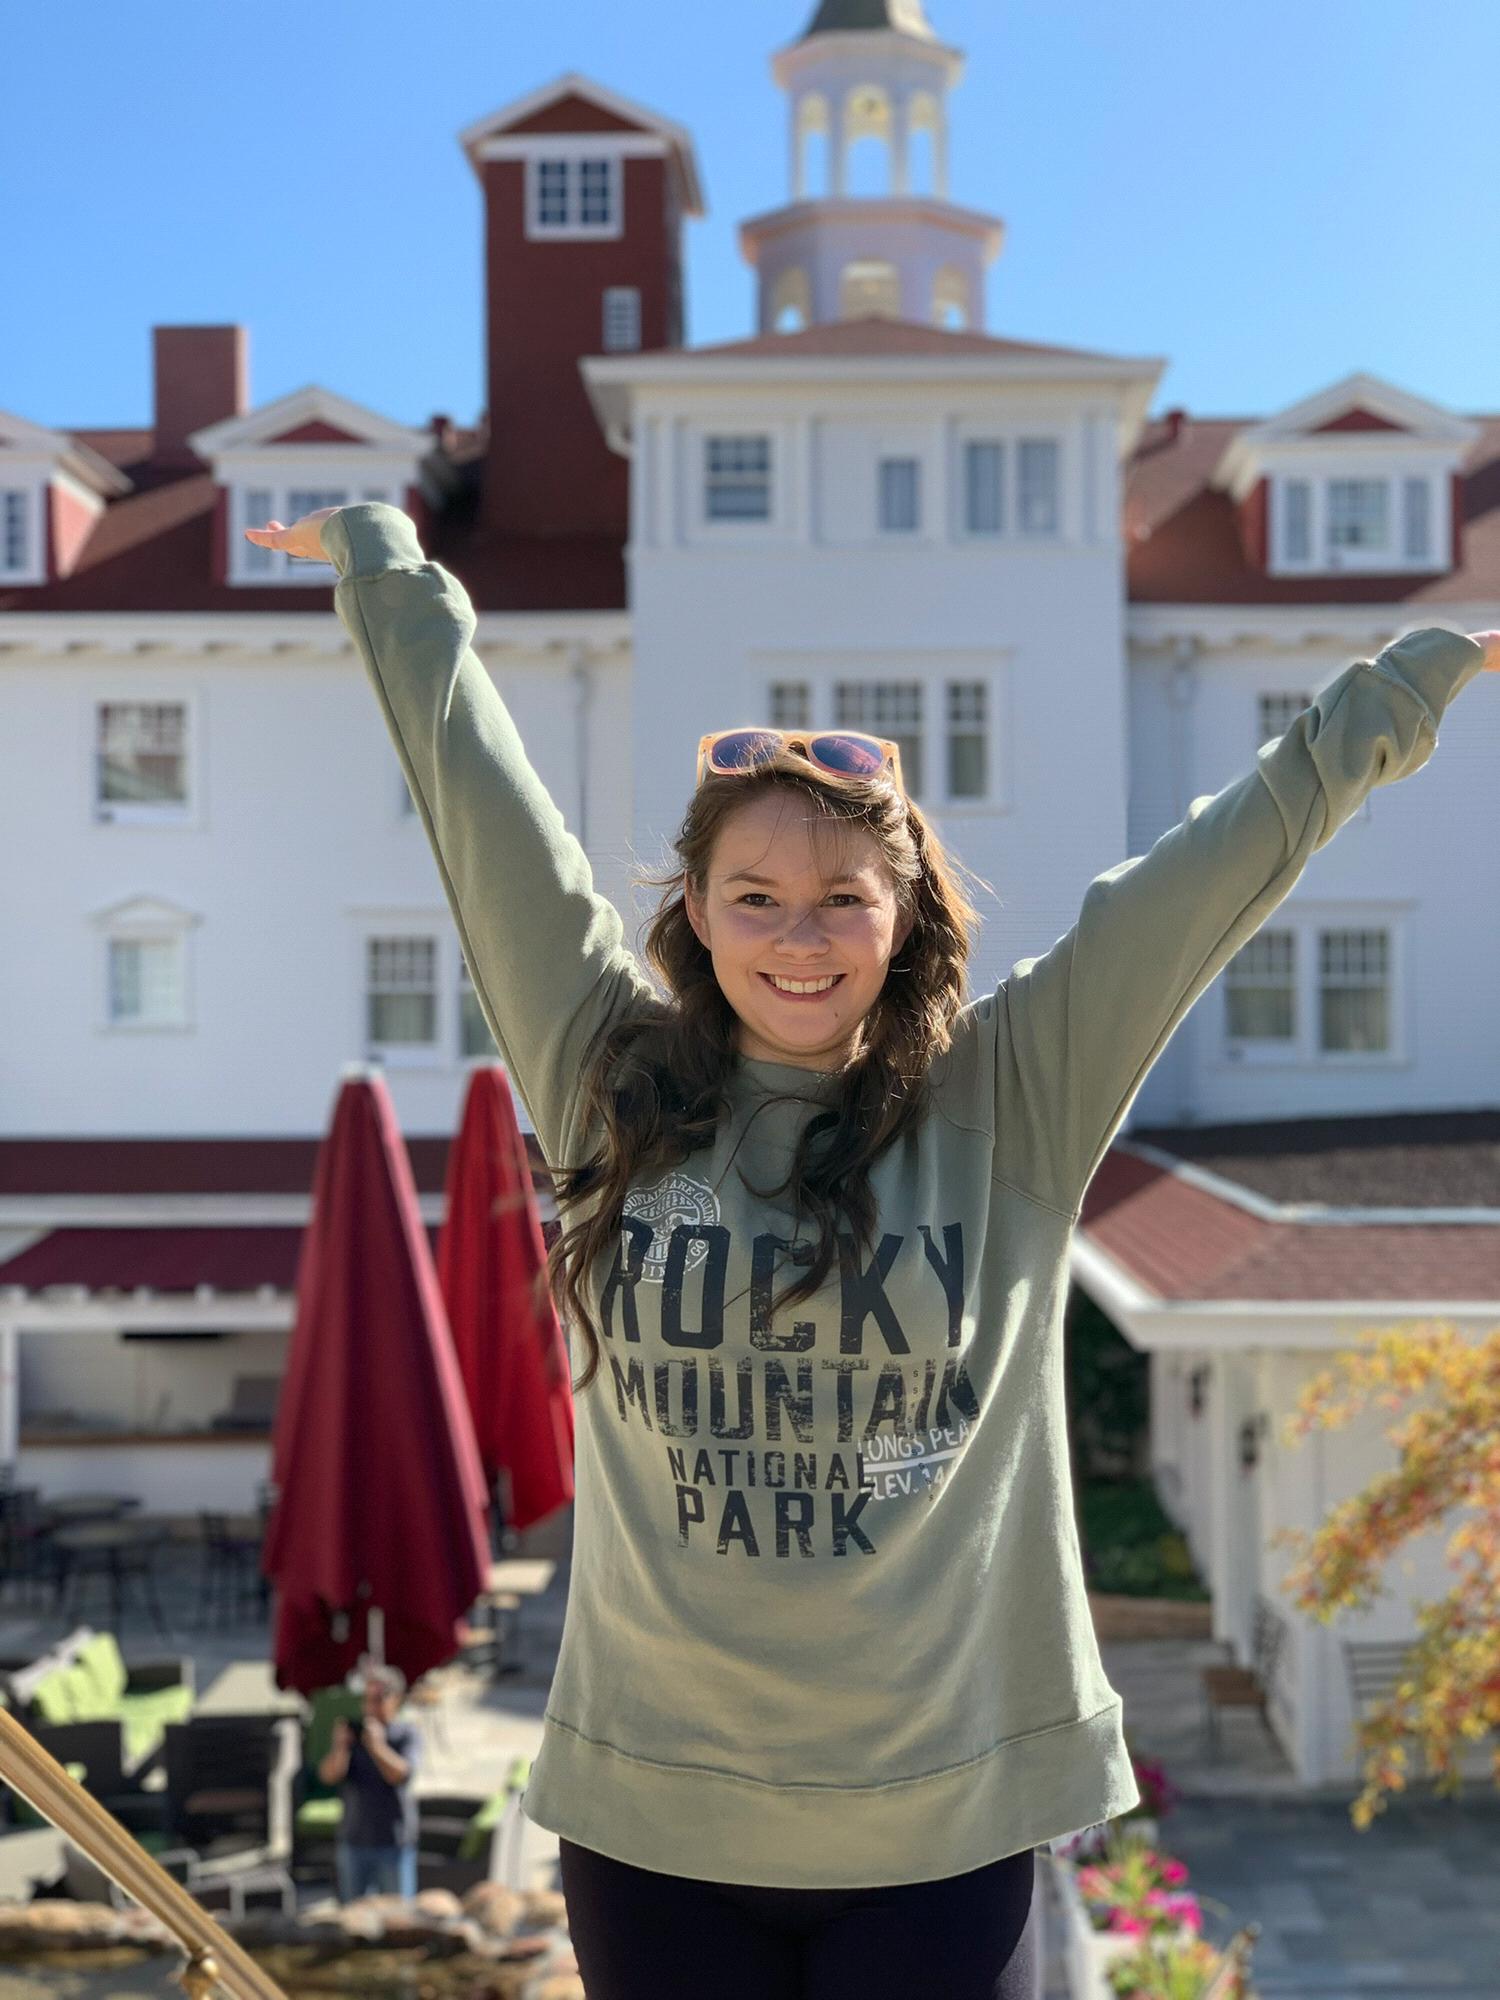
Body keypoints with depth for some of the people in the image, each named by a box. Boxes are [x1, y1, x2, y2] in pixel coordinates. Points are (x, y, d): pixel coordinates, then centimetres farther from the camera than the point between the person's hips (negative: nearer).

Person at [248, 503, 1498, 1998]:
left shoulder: (1013, 1101, -2)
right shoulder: (614, 1088, 0)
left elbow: (1256, 833, 0)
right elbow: (475, 791, 7)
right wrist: (382, 560, 14)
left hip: (943, 1822, -1)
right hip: (656, 1817, 1)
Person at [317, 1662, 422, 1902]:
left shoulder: (408, 1734, -2)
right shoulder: (351, 1731, 5)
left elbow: (402, 1775, -15)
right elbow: (328, 1775, -5)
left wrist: (377, 1747, -28)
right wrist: (341, 1747, -24)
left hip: (394, 1845, -3)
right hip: (353, 1841, 3)